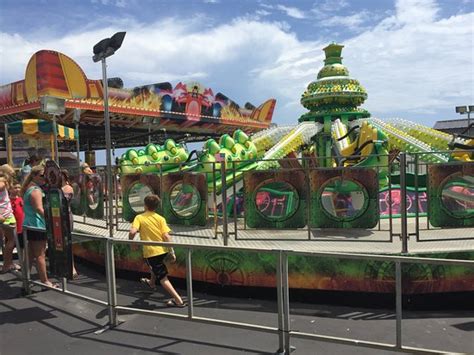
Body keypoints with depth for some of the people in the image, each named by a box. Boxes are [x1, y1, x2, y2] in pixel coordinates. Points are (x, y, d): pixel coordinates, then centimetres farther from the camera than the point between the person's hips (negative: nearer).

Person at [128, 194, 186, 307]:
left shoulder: (139, 218, -5)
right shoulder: (160, 218, -1)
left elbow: (132, 232, -22)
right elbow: (166, 236, -10)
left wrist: (130, 241, -2)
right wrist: (172, 252, -6)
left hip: (150, 252, -4)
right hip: (162, 250, 4)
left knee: (163, 277, 2)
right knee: (157, 266, 36)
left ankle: (178, 300, -3)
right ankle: (152, 282, 60)